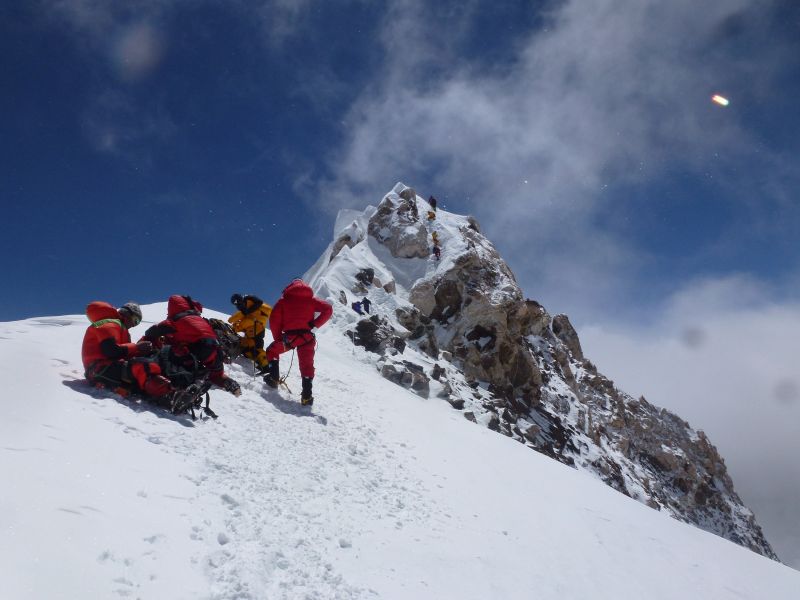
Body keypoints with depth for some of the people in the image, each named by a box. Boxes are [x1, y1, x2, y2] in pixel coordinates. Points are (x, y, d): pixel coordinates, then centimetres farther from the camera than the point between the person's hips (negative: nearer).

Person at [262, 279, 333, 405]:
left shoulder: (284, 300, 11)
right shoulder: (311, 299, 14)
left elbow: (274, 320, 2)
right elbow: (328, 309, 2)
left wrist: (278, 339, 11)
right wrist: (314, 326, 0)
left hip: (289, 336, -1)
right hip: (307, 337, 1)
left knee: (272, 351, 26)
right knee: (307, 365, 7)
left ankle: (274, 377, 16)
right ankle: (306, 396, -2)